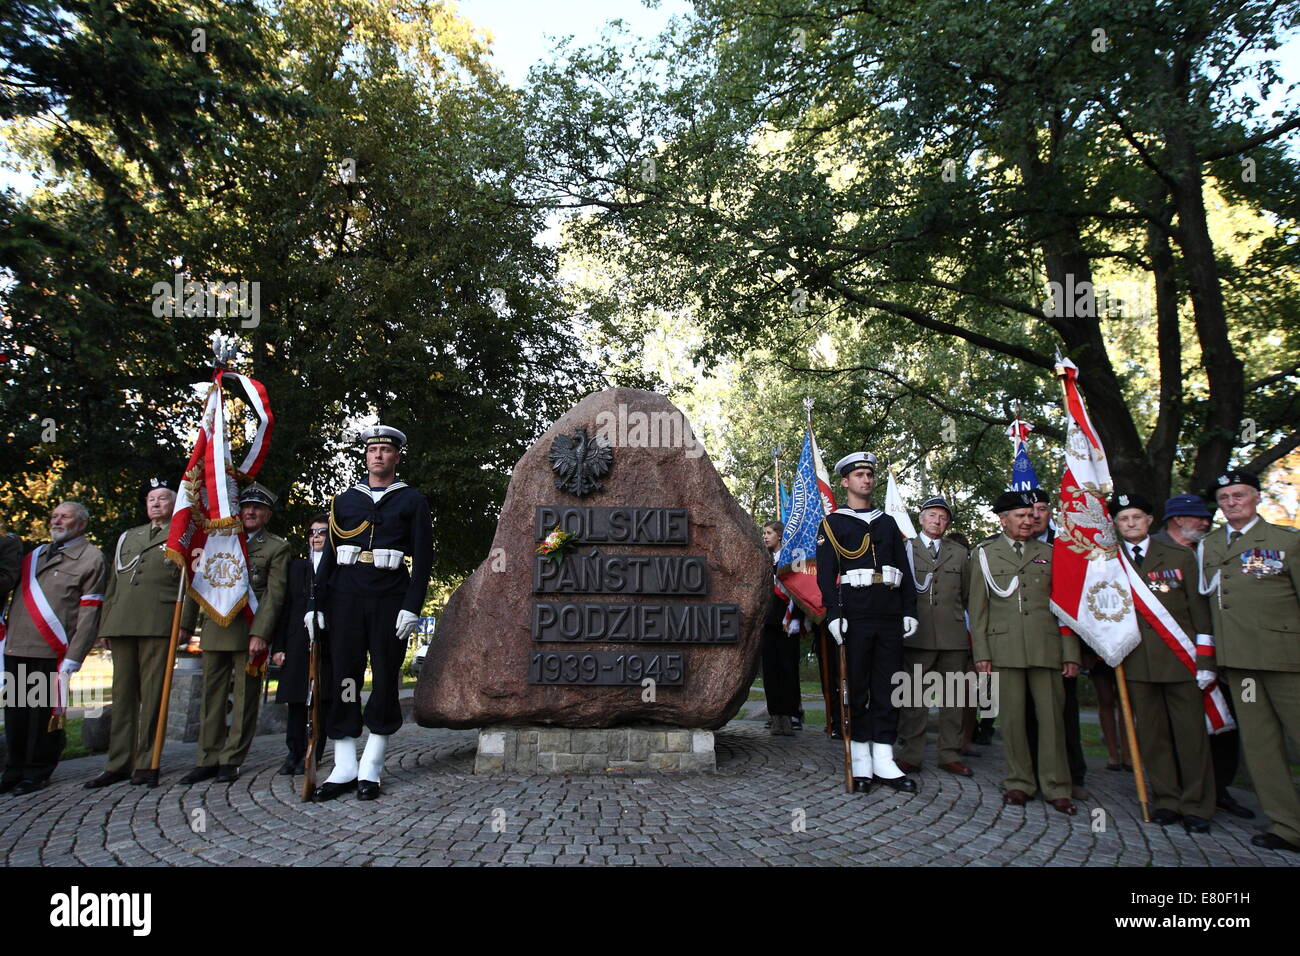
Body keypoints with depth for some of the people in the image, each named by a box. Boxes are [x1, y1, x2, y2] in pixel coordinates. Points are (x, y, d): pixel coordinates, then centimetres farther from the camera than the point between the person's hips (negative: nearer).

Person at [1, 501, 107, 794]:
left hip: (52, 654, -6)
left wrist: (72, 659, -13)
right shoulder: (34, 555, 18)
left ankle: (37, 774, 16)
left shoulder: (91, 558, -2)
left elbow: (89, 615, -7)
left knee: (44, 713, 1)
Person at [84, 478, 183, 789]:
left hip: (159, 624, -5)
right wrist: (105, 623, 14)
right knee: (123, 694, 7)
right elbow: (113, 584, 23)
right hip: (122, 623, 5)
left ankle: (145, 764, 2)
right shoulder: (127, 537, 23)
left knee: (152, 695, -3)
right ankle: (118, 764, 12)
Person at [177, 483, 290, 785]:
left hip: (251, 631, -4)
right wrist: (185, 624, 8)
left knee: (246, 697, 1)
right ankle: (208, 760, 15)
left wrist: (260, 634, -15)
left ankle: (232, 761, 10)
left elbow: (274, 594, -6)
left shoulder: (277, 547, 1)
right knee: (212, 695, 7)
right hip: (216, 629, 4)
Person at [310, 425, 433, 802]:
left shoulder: (412, 501, 6)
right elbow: (329, 555, 12)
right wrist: (317, 604, 4)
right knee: (343, 679, 1)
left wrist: (411, 606, -9)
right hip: (345, 599, 2)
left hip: (390, 601, -2)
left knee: (386, 682, 1)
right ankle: (344, 768, 9)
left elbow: (422, 558, 0)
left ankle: (371, 769, 11)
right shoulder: (345, 499, 14)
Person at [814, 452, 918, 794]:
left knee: (887, 688, 5)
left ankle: (884, 760, 11)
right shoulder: (832, 524, 4)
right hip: (855, 618, -4)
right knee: (856, 689, 2)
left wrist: (909, 610, 7)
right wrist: (833, 614, -13)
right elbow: (825, 573, -3)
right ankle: (862, 762, 11)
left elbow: (903, 570, 16)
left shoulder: (888, 523, 18)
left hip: (890, 618, 4)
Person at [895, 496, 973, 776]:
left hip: (953, 636, 3)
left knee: (952, 698, 7)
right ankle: (911, 755, 7)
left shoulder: (960, 553, 16)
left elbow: (969, 595, 18)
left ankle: (950, 755, 17)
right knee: (913, 698, -1)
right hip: (916, 635, -3)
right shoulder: (904, 549, 6)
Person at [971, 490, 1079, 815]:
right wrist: (981, 653, -1)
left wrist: (1071, 653, 5)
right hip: (1004, 648, -1)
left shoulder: (1048, 554, 14)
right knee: (1012, 716, 2)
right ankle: (1019, 782, 15)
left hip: (1046, 647, 1)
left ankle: (1055, 787, 13)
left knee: (1052, 714, 2)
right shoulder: (984, 553, 9)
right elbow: (978, 607, 6)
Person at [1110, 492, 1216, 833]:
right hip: (1137, 660, 1)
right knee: (1152, 734, 5)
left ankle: (1196, 806, 14)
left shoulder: (1180, 557, 6)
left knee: (1190, 732, 3)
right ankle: (1166, 801, 16)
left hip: (1179, 656, -1)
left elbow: (1199, 608, 3)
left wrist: (1205, 660, -2)